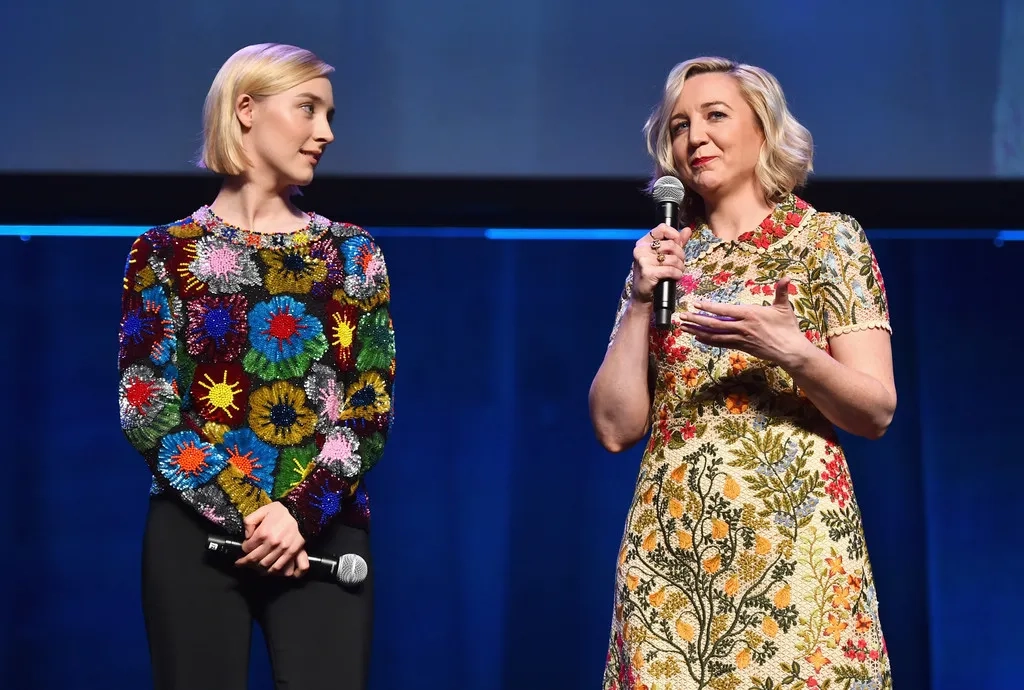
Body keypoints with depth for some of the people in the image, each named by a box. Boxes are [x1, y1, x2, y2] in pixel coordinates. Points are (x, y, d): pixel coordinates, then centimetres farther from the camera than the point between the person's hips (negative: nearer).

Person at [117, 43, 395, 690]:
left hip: (324, 534, 2)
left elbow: (372, 407, 2)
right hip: (198, 533, -1)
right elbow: (146, 411, -4)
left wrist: (299, 512, -12)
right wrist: (249, 510, -14)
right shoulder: (168, 252, 4)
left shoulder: (352, 253, 10)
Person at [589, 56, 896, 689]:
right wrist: (640, 303, -5)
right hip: (670, 552, 3)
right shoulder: (662, 256, 10)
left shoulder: (831, 239, 1)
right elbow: (616, 427, 5)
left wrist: (792, 353, -21)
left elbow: (877, 413, -4)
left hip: (795, 544, -3)